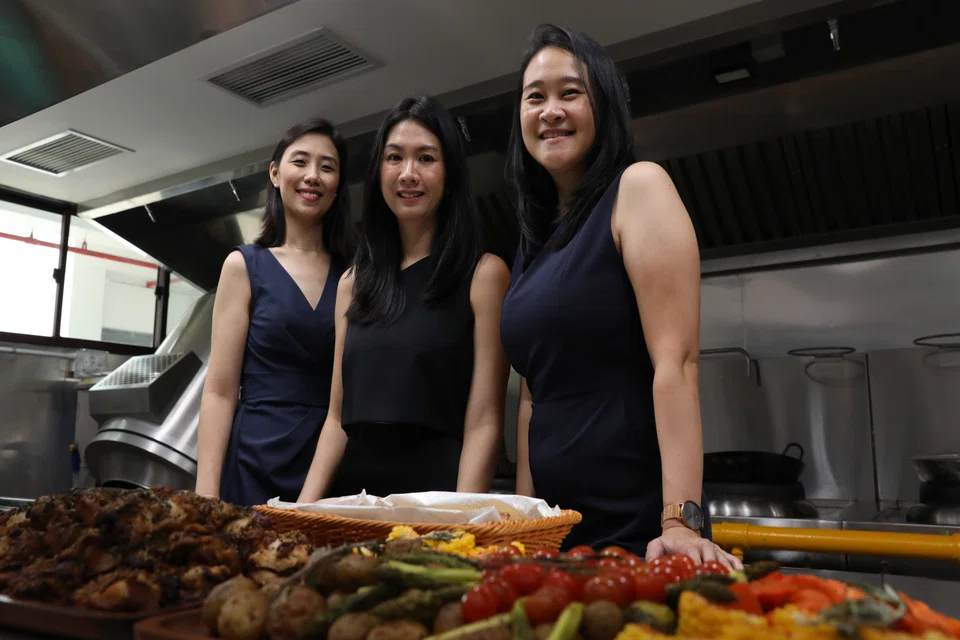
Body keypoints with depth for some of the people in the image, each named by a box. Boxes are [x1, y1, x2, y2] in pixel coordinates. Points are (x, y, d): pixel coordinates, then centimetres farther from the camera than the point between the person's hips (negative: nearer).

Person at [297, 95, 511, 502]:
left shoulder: (484, 274, -6)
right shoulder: (354, 282, 9)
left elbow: (484, 423, -10)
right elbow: (338, 418, 9)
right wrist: (303, 513, -1)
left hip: (436, 490, -4)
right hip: (353, 492, 4)